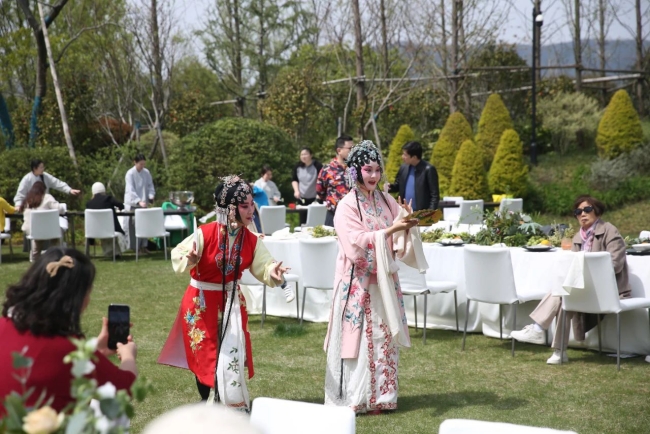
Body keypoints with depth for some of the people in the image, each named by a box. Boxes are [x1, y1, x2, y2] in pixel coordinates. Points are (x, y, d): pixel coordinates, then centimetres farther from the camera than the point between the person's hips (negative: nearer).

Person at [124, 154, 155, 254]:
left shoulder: (146, 173, 5)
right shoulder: (130, 174, -10)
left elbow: (150, 186, 12)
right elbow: (131, 190, -17)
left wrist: (151, 196, -8)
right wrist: (139, 201, -28)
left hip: (143, 203, 5)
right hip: (133, 204, -5)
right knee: (135, 226, -7)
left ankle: (143, 246, 9)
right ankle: (136, 247, -2)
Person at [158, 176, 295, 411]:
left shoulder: (251, 240, -8)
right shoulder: (205, 234, -21)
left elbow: (263, 267, -6)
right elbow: (178, 257, -17)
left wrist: (272, 271, -29)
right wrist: (190, 260, -40)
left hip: (231, 302, 3)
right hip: (201, 302, -3)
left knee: (231, 356, 2)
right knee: (204, 358, 4)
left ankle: (233, 408, 19)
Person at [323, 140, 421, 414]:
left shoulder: (386, 202, 7)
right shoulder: (347, 205, -9)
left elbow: (399, 239, 7)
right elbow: (355, 243, -20)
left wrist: (408, 225, -14)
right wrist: (389, 231, -26)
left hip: (384, 280, 5)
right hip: (358, 283, -5)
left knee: (384, 337, 8)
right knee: (358, 338, -2)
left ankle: (380, 396, 17)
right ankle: (353, 399, 6)